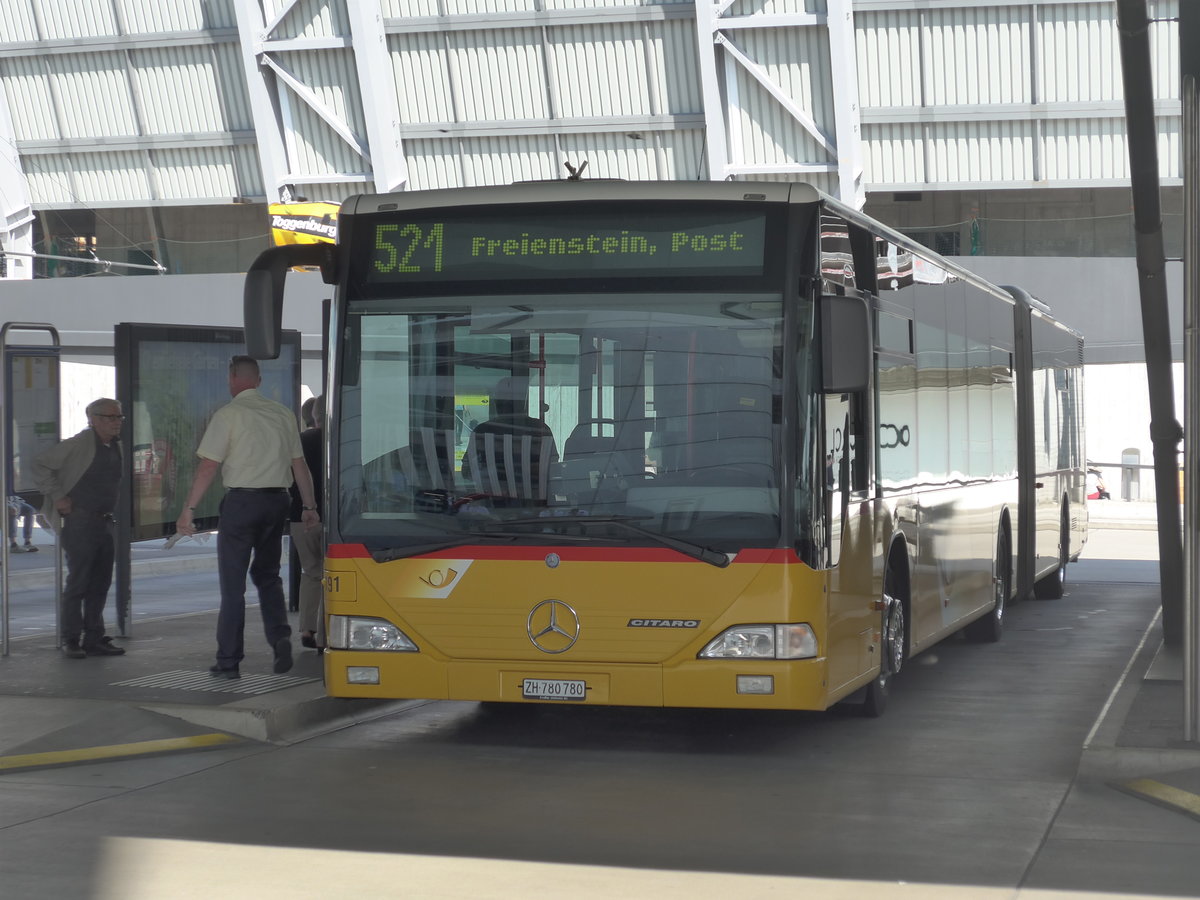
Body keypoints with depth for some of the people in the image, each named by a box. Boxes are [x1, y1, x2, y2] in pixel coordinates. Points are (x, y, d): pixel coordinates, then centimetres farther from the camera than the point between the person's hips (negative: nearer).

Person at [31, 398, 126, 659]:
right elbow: (41, 465, -10)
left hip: (105, 522, 7)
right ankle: (71, 641, 3)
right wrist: (57, 496, -12)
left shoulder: (116, 446, 11)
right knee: (78, 582, -4)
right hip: (80, 522, -7)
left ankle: (94, 639, 16)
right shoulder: (78, 444, -11)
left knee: (100, 584, 9)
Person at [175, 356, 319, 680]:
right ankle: (280, 636, 1)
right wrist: (309, 506, 18)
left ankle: (228, 662, 6)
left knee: (233, 584, 3)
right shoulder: (283, 414, 6)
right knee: (267, 575, 20)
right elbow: (300, 464, 9)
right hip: (277, 500, 4)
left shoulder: (228, 414, -8)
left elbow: (208, 467, -11)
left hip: (241, 501, -4)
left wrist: (188, 509, -7)